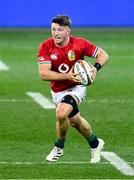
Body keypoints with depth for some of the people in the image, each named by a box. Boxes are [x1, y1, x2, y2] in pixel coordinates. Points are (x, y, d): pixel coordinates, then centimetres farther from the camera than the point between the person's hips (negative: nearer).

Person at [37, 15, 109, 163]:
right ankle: (95, 144, 46)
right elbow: (43, 74, -24)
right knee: (75, 120, 17)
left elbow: (103, 55, -6)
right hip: (57, 91, 3)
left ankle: (58, 148, -3)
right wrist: (67, 76, -34)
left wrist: (96, 68, -26)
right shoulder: (45, 47, -17)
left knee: (61, 113, -28)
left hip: (76, 87, -3)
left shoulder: (79, 43, -17)